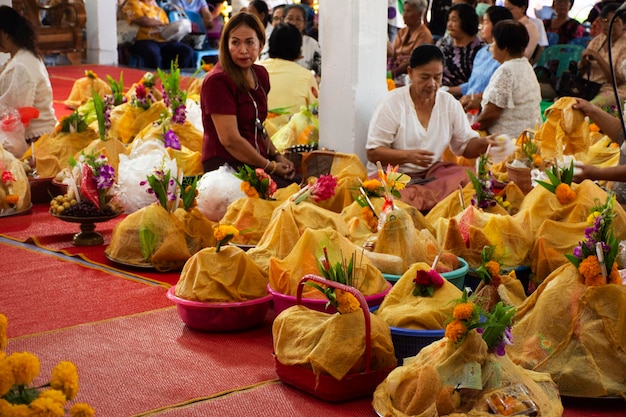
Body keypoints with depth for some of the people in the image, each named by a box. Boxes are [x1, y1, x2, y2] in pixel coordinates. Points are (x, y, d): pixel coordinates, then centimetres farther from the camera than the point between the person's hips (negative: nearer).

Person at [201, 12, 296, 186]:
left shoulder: (260, 74, 12)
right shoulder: (217, 80, -13)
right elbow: (230, 139, -17)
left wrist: (277, 157, 10)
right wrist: (270, 167, -10)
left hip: (257, 163, 8)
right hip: (225, 164, -8)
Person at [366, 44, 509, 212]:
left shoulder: (450, 103, 8)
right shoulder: (391, 104, -6)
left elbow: (466, 146, 11)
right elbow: (373, 153, -9)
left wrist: (482, 144, -12)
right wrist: (408, 156, -24)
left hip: (431, 173, 5)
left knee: (468, 176, -26)